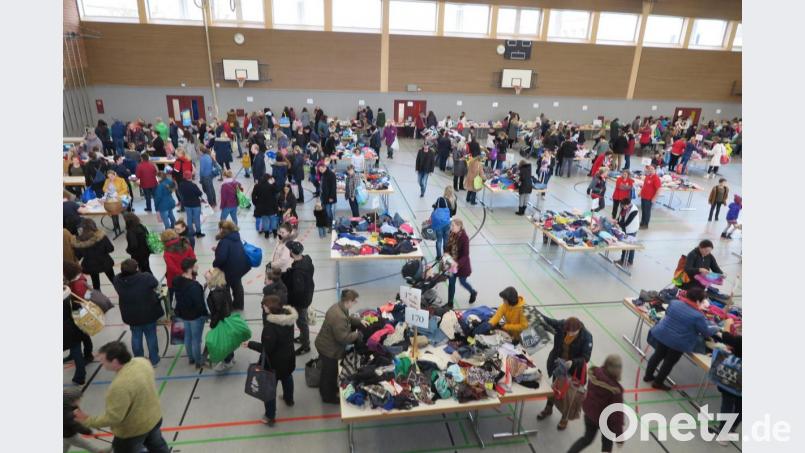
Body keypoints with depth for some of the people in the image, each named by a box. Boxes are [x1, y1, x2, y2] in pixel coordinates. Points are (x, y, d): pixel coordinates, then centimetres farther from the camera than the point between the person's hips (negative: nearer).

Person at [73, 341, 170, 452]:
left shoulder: (120, 385, -38)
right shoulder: (142, 362, -14)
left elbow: (112, 418, -29)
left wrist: (87, 421, -17)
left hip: (133, 430, -7)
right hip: (155, 416, 7)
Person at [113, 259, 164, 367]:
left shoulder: (118, 280, -19)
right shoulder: (146, 277, -28)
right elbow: (156, 285, -8)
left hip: (131, 315, 3)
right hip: (149, 314, -3)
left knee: (136, 337, 22)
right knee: (151, 337, 15)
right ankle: (154, 360, 29)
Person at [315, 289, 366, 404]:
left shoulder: (338, 306, -5)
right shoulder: (339, 317, -38)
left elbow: (348, 319, 15)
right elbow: (344, 338, -33)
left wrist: (359, 321, 4)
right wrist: (356, 334, -18)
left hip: (325, 345, 10)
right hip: (329, 349, -10)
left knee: (328, 371, 31)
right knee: (330, 373, 14)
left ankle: (326, 390, 53)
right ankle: (328, 397, 37)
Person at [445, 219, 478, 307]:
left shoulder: (464, 238, -26)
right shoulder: (451, 234, -8)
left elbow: (465, 255, -25)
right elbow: (447, 246, 7)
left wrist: (457, 264, -38)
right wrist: (446, 253, -14)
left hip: (462, 265, -5)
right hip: (451, 264, 5)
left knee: (462, 282, 16)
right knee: (451, 283, 13)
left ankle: (473, 293, 47)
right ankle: (450, 303, 28)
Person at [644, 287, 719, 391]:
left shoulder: (674, 302, -5)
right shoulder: (698, 316, -19)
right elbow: (706, 332, -6)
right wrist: (716, 328, 16)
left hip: (662, 335, 4)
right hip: (678, 343, -4)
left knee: (658, 355, 23)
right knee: (670, 362, 16)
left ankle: (648, 376, 37)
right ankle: (658, 382, 29)